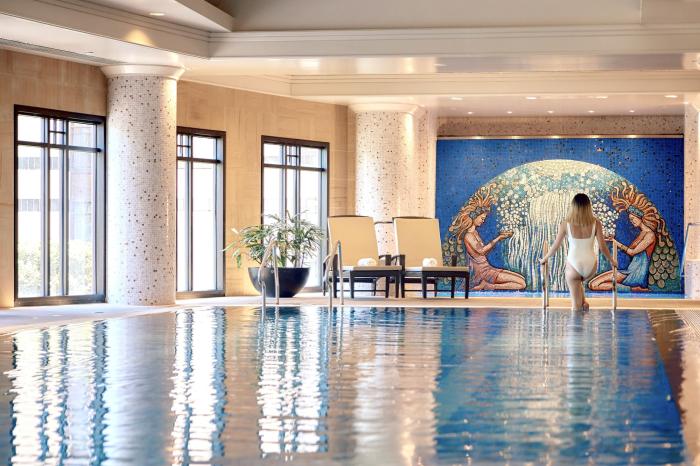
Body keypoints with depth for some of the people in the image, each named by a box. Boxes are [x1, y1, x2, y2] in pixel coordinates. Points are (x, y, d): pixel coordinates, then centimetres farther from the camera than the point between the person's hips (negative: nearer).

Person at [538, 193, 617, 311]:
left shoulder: (566, 225, -11)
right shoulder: (596, 223, -9)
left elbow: (555, 246, -2)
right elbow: (602, 247, -5)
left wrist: (544, 259, 16)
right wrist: (612, 261, 13)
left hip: (573, 265, -2)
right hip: (591, 266, 2)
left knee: (576, 304, 14)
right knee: (578, 282, 35)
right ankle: (584, 302, 18)